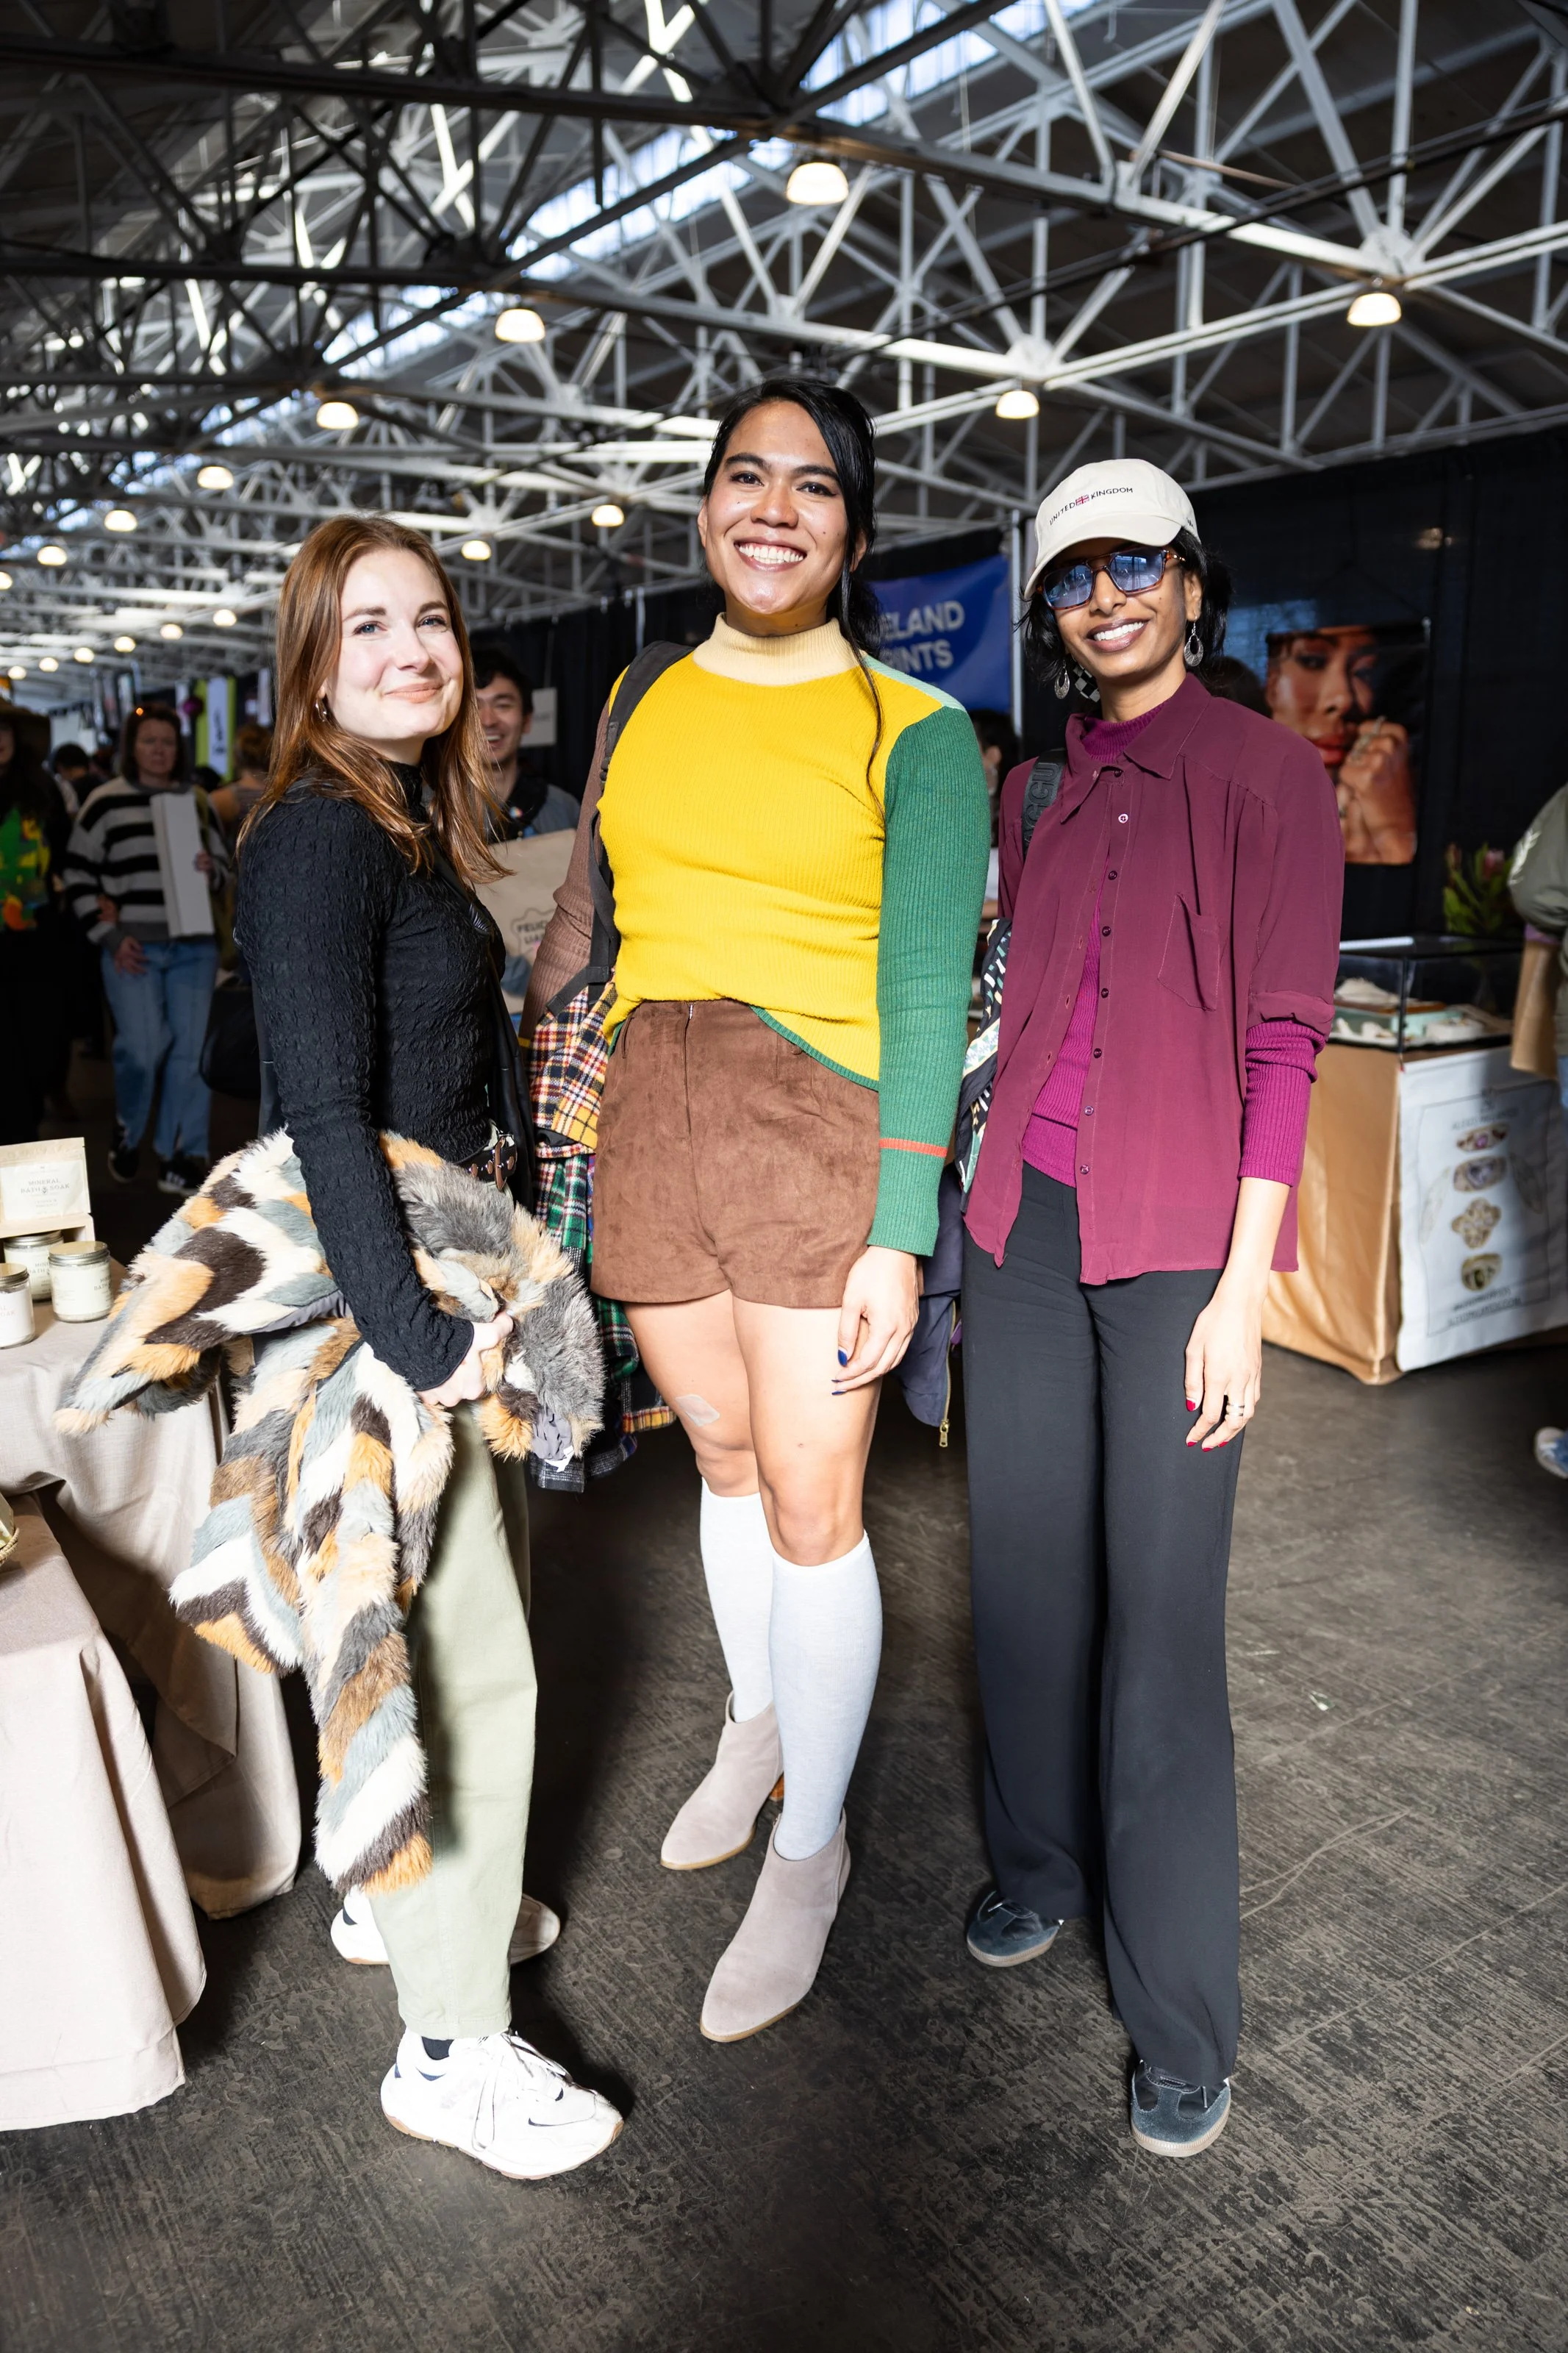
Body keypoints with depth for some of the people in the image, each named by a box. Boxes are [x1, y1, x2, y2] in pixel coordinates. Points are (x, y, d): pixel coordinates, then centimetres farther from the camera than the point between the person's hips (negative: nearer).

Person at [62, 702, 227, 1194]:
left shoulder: (197, 800, 12)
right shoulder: (105, 801, 3)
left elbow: (224, 867, 19)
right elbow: (77, 874, 3)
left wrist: (211, 871, -5)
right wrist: (108, 936, -5)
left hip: (194, 946, 3)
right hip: (133, 949, -3)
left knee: (192, 1048, -1)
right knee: (142, 1048, -11)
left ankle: (180, 1158, 8)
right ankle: (127, 1134, 18)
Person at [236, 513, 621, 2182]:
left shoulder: (412, 829, 12)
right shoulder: (317, 840, -18)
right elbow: (327, 1113, -26)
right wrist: (417, 1338, -27)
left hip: (445, 1272, 10)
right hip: (373, 1293, -10)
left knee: (444, 1619, 23)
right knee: (469, 1663, -1)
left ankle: (397, 1891, 45)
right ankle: (451, 2051, 18)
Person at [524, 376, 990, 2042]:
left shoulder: (914, 731, -2)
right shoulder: (641, 704, 12)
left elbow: (928, 987, -7)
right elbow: (589, 922, 16)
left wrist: (899, 1237, -13)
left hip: (819, 1123, -4)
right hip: (646, 1132, 5)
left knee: (810, 1508, 2)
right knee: (724, 1459, 19)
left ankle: (811, 1845, 24)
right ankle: (754, 1723, 44)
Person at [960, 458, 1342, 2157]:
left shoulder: (1268, 777, -3)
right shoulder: (1038, 790, 13)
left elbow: (1283, 1043, -8)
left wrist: (1241, 1290, -13)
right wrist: (985, 1208, 13)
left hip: (1177, 1242, -5)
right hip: (1024, 1219, 5)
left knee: (1162, 1616, -1)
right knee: (1025, 1567, 13)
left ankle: (1180, 2014, 16)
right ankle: (1039, 1861, 36)